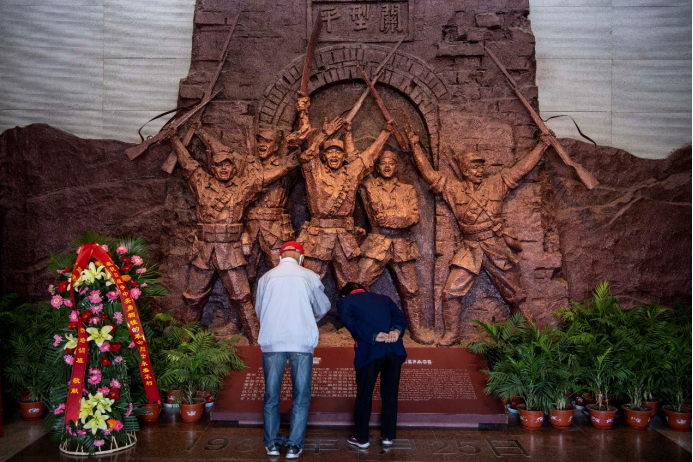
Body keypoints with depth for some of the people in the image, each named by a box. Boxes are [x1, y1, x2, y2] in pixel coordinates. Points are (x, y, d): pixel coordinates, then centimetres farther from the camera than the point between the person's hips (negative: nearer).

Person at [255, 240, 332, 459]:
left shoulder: (266, 277, 5)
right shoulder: (309, 276, 1)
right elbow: (323, 307, 13)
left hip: (271, 342, 2)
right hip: (301, 342, -1)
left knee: (271, 394, 13)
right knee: (301, 395, 9)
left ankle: (272, 443, 18)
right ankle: (294, 445, 9)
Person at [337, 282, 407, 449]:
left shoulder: (344, 301, 16)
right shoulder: (384, 299, 27)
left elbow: (350, 321, -5)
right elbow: (400, 316, 10)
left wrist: (374, 336, -12)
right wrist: (396, 330, -8)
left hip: (369, 351, -3)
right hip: (394, 349, 3)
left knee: (364, 394, 11)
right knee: (390, 394, 14)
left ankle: (361, 438, 21)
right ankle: (388, 436, 23)